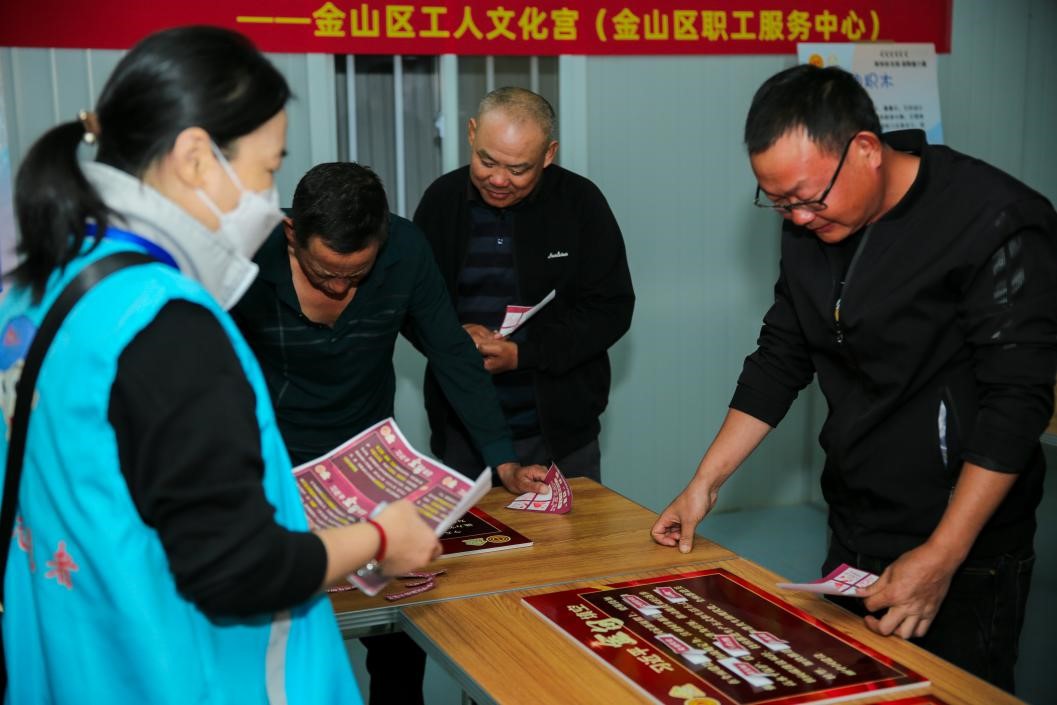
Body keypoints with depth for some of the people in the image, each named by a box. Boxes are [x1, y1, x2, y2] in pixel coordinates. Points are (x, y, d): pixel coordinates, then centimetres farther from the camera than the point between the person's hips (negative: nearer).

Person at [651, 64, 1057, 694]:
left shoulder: (997, 223, -17)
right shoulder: (811, 228, 3)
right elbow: (780, 359, 11)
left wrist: (942, 558, -22)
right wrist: (705, 484, 6)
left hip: (966, 554, -6)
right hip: (854, 544, 6)